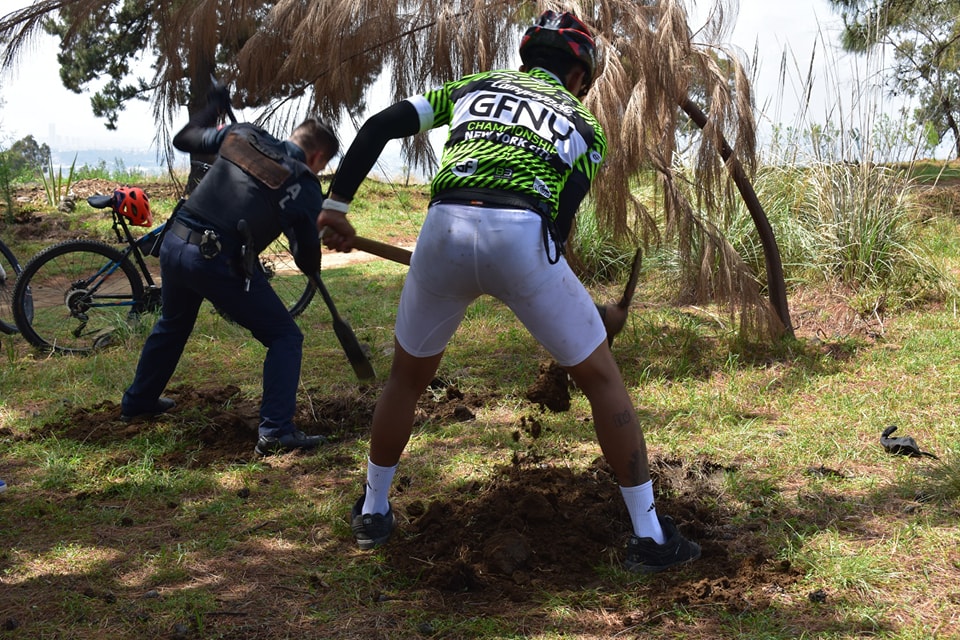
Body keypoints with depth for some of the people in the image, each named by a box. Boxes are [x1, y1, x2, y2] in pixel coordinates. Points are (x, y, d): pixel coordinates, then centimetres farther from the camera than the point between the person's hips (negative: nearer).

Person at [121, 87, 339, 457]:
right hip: (218, 261, -6)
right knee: (284, 337, 6)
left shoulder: (244, 134, 9)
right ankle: (276, 432, -3)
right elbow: (308, 262, -2)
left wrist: (214, 107, 38)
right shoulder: (305, 187, -3)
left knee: (172, 325, 32)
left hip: (174, 245, 6)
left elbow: (184, 139, 23)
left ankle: (137, 402, 50)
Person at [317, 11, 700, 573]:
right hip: (522, 237, -2)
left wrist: (337, 204, 22)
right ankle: (649, 536, 17)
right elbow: (561, 218, 13)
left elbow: (380, 126, 18)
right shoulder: (584, 125, 25)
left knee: (407, 378, 26)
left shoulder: (470, 87, 29)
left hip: (444, 229, 3)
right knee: (602, 378, 14)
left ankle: (373, 513, 36)